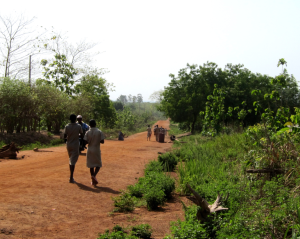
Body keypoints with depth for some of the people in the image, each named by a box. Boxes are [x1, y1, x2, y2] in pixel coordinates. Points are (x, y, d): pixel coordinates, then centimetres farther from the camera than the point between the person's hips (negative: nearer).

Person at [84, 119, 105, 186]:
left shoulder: (87, 132, -5)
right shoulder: (99, 132, -8)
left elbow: (86, 141, -8)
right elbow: (102, 141, -10)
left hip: (90, 150, 2)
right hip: (97, 150, -2)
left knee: (91, 165, 10)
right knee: (98, 164, 9)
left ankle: (93, 181, 12)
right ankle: (94, 175, -17)